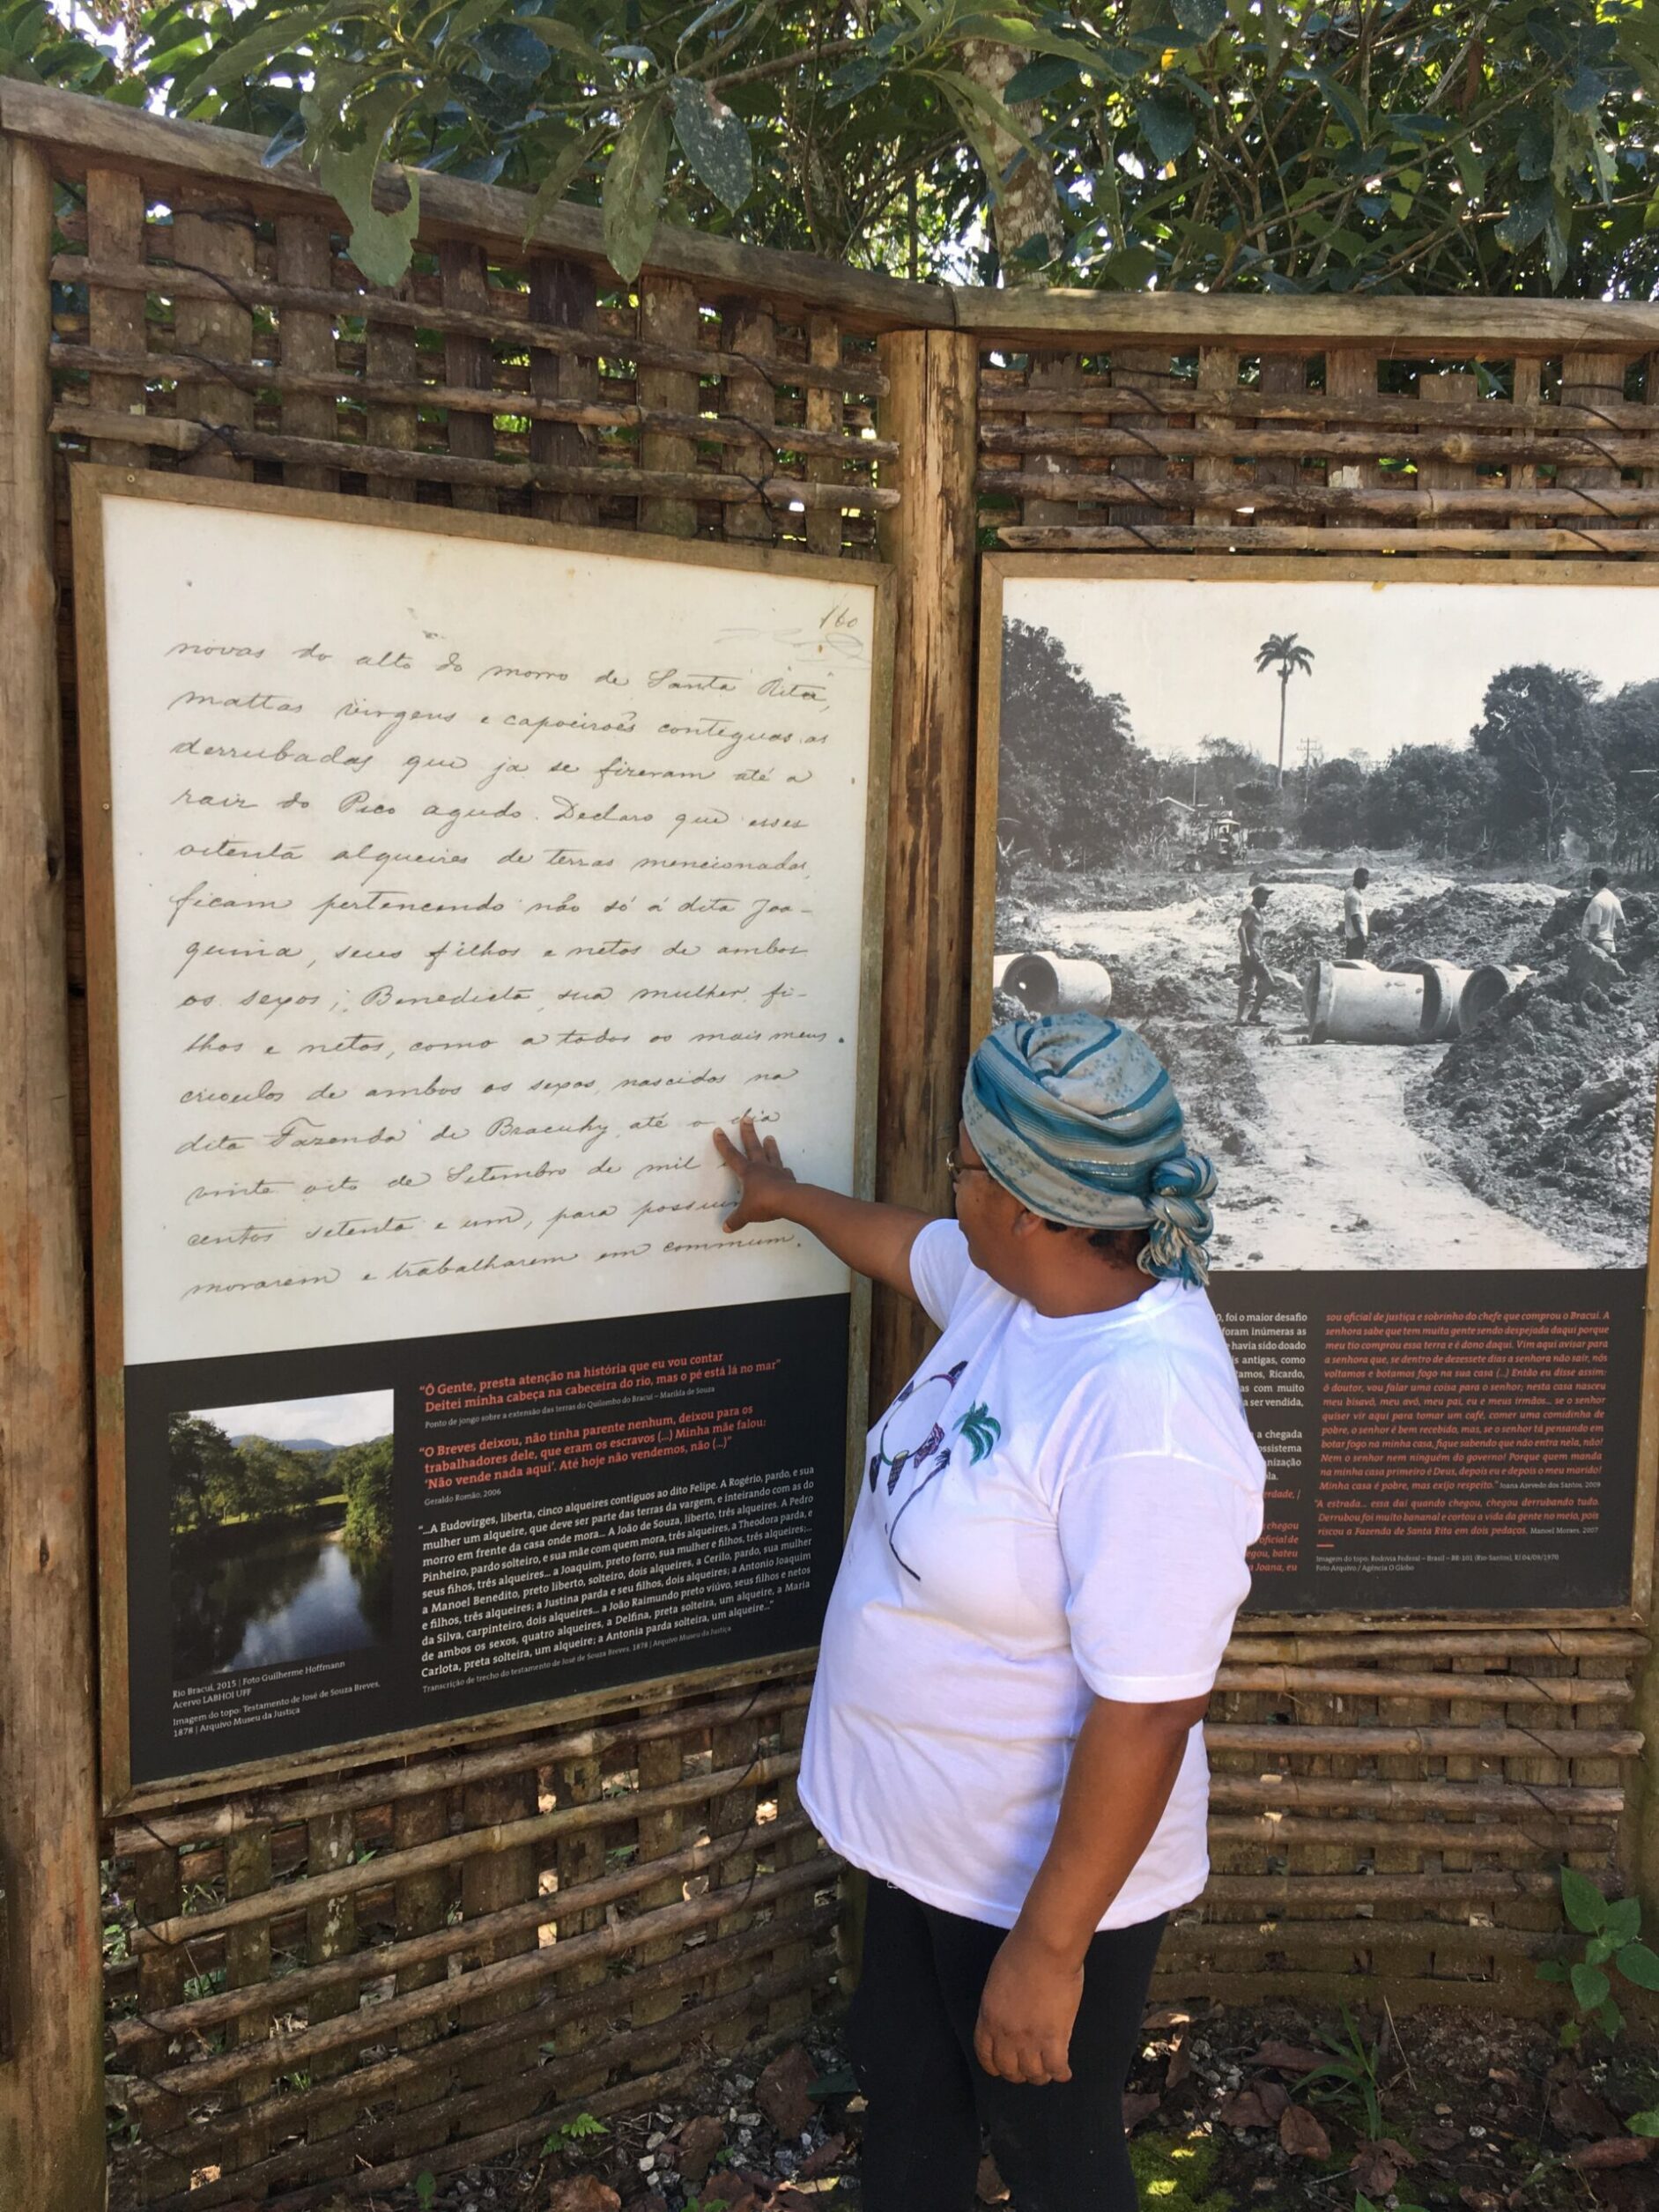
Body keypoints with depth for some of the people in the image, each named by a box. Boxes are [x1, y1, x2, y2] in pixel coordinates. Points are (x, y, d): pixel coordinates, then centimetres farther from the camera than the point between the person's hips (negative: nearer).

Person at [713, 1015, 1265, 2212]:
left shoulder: (1150, 1417, -36)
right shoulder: (1011, 1281, -8)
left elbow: (1146, 1714, -32)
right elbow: (910, 1246, 16)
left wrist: (1047, 1948, -23)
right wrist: (788, 1196, 33)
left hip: (1046, 1877, -8)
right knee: (905, 2084, 29)